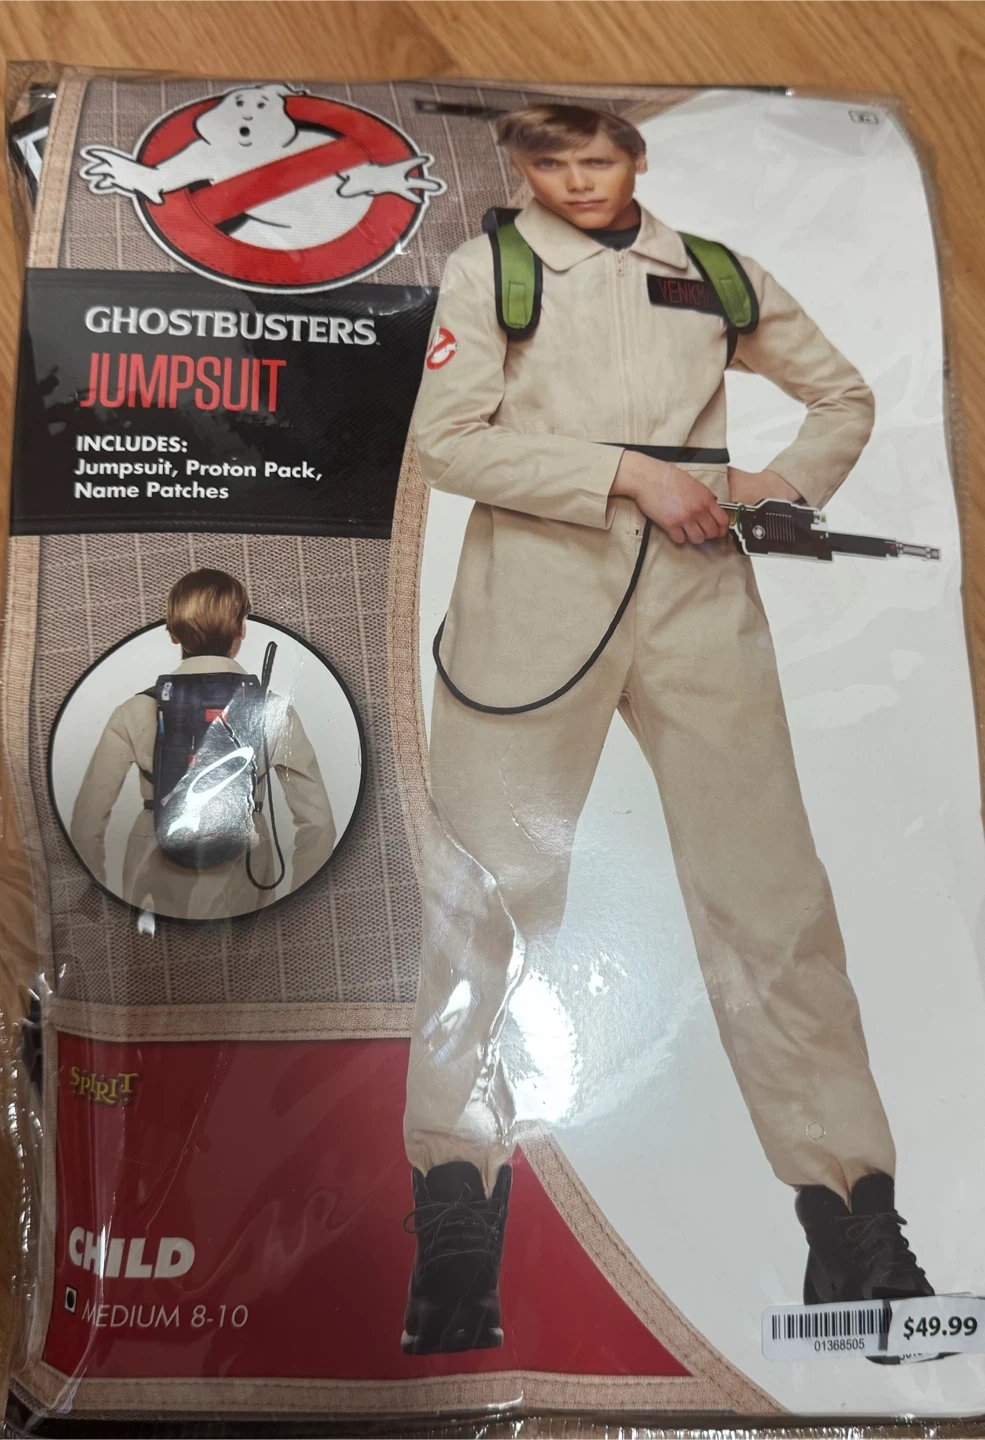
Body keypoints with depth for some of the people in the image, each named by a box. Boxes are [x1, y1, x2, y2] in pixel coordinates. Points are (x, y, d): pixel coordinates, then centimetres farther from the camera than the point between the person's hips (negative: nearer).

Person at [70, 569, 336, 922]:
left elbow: (87, 826, -5)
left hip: (156, 894, 0)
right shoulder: (274, 712, -11)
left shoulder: (136, 714, -11)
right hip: (242, 891, 0)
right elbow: (318, 826, -8)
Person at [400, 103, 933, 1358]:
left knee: (771, 893, 0)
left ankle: (854, 1215, 14)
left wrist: (783, 487, 6)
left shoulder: (715, 274, 18)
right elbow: (448, 440, -3)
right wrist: (624, 472, -10)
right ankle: (458, 1218, 14)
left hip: (699, 597, 2)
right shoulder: (486, 270, 11)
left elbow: (843, 395, 26)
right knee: (485, 898, -2)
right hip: (534, 602, -1)